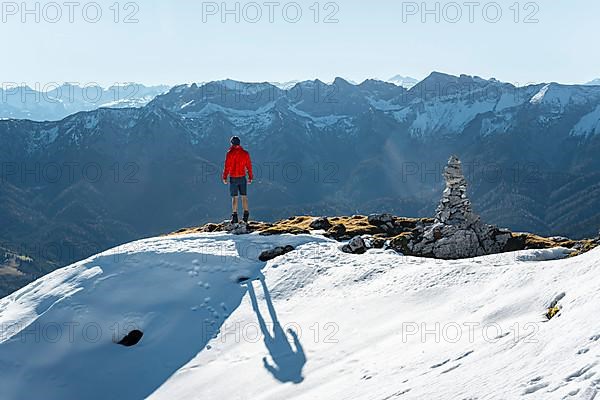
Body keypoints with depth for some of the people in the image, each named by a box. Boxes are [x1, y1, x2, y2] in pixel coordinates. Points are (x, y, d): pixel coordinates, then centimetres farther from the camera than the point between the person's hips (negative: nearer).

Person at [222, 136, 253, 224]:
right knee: (244, 196, 10)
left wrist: (224, 177, -1)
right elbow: (249, 166, 4)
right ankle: (246, 214, 8)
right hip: (242, 178, 2)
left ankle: (234, 216, -2)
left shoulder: (230, 153, -9)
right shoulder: (245, 153, 0)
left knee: (234, 197, 2)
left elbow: (227, 166, -9)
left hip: (233, 178, -2)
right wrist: (250, 177, 12)